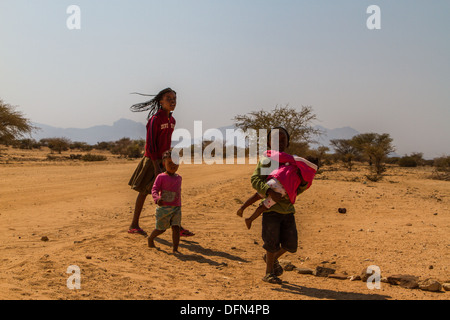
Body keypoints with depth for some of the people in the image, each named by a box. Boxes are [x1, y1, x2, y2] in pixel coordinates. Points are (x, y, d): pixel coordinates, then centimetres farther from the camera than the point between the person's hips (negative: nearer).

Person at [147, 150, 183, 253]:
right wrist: (157, 199, -32)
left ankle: (175, 249, -5)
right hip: (164, 208, -4)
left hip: (176, 208, 4)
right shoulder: (161, 177, -7)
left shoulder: (179, 178, 11)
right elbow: (154, 189, -13)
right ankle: (150, 238, 36)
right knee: (161, 228, 7)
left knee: (176, 227, -8)